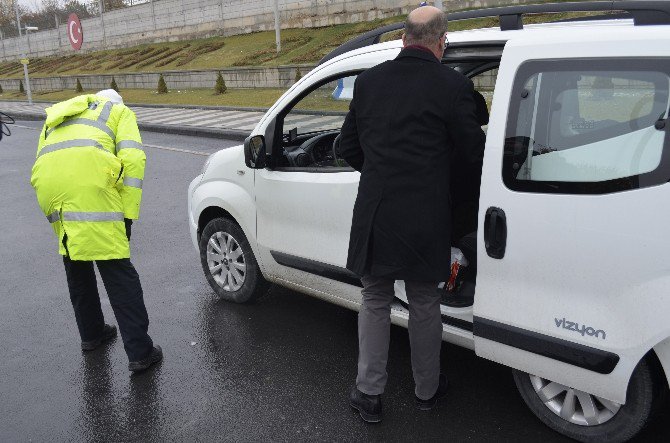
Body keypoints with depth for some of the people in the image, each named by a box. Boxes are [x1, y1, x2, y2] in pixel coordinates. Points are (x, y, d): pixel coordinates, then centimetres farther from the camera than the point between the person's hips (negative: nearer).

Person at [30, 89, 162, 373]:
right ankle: (140, 352, -1)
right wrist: (128, 214, 3)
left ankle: (91, 334, 35)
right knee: (116, 268, -3)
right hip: (89, 177, -5)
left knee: (75, 263, 22)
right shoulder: (119, 111, 23)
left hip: (48, 186, 5)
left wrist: (60, 215, 28)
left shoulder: (57, 116, 38)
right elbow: (133, 158, 5)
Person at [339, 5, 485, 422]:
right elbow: (474, 155, -4)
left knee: (375, 303, 18)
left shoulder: (368, 80, 2)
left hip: (374, 214, 2)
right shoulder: (453, 86, -10)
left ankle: (369, 394, 25)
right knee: (424, 306, 17)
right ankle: (427, 390, 35)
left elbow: (349, 149, 9)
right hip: (425, 219, -2)